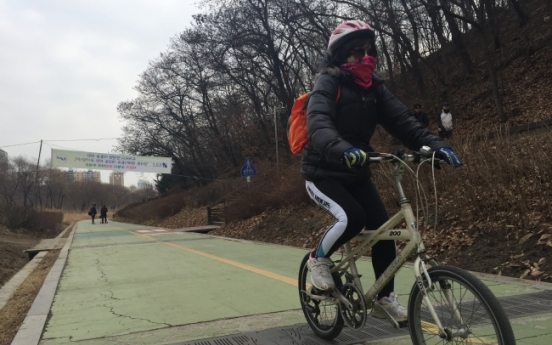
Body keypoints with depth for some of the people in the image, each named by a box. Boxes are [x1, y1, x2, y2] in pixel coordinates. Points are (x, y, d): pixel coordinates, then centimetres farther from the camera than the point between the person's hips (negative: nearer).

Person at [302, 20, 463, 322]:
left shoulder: (372, 86, 4)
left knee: (383, 227, -4)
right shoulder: (328, 83, -15)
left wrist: (434, 144, -22)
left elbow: (400, 119, -6)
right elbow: (318, 124, -33)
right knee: (351, 217, -29)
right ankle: (318, 258, 1)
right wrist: (343, 150, -54)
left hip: (356, 174, 6)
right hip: (322, 173, -6)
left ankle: (385, 298, 12)